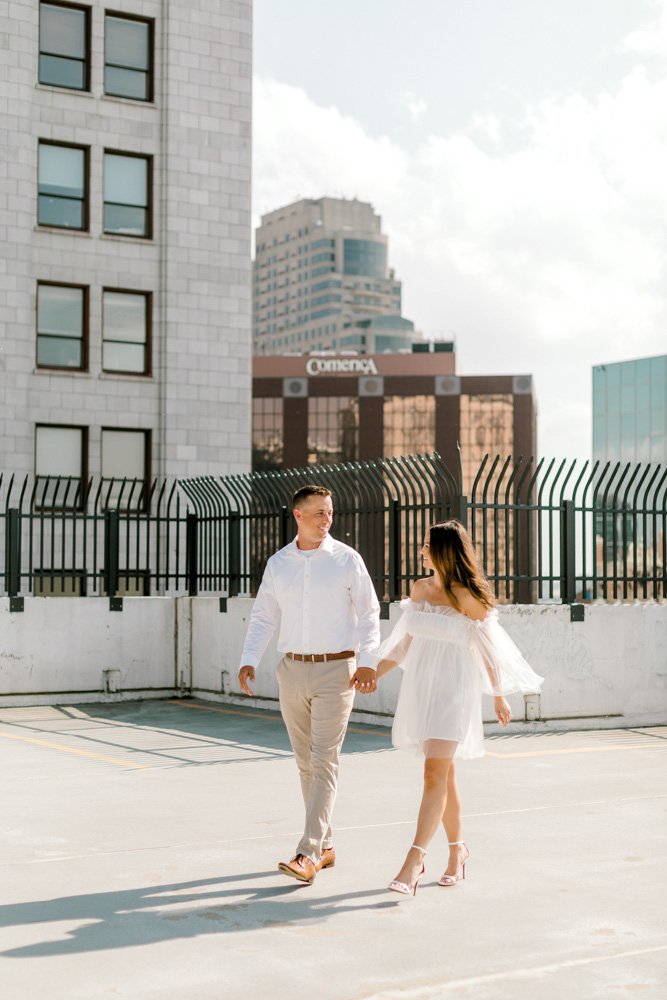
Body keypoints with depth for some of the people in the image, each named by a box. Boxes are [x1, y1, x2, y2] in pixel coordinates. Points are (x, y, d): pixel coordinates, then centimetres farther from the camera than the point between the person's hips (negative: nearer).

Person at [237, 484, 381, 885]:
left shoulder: (347, 559, -2)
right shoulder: (278, 563, 7)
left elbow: (369, 614, -1)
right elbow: (263, 617, 8)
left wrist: (367, 663, -12)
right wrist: (249, 661, -6)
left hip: (336, 670, -4)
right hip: (292, 670, 4)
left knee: (324, 763, -9)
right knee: (306, 762, 9)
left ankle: (308, 855, -12)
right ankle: (326, 846, 21)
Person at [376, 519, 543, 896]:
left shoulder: (467, 597, -10)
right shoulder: (420, 589, 8)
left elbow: (487, 649, -1)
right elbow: (405, 643, 15)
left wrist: (499, 697, 6)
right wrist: (372, 674, 9)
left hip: (453, 692, -6)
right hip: (419, 689, 6)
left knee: (435, 775, -12)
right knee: (444, 774, 14)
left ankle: (414, 862, -15)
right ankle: (457, 848, 28)